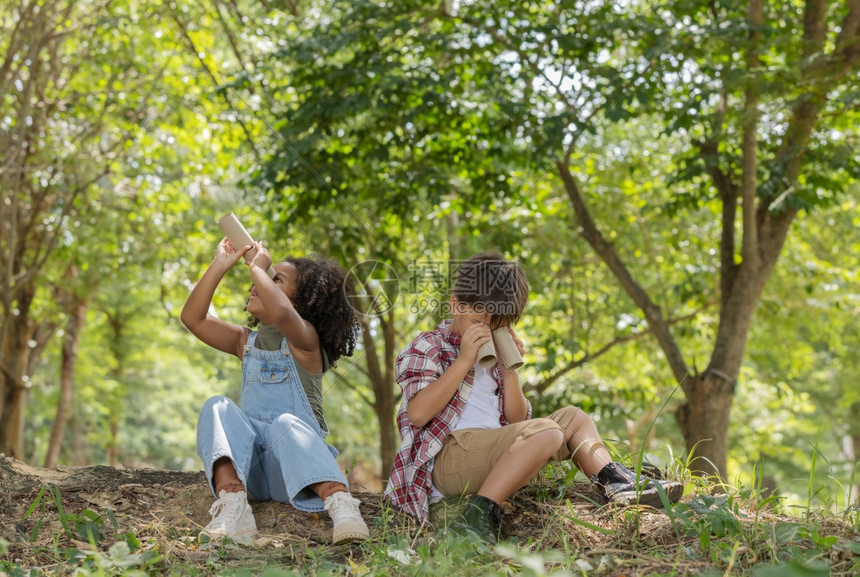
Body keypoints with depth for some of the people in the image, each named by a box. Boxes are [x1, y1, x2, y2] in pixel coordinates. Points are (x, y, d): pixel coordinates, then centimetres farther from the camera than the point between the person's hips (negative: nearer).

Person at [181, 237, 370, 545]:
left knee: (286, 423, -36)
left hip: (294, 464, -5)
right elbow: (193, 318, 11)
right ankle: (231, 504, -44)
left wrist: (258, 267, -11)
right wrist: (219, 265, 6)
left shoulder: (305, 338, -1)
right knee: (218, 407, -21)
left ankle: (340, 504, -56)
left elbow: (281, 314, -26)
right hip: (250, 469, 5)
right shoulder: (247, 342, 20)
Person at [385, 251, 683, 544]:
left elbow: (516, 421, 15)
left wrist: (508, 370, 3)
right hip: (447, 459, -8)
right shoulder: (427, 347, 3)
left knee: (573, 417, 16)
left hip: (491, 455, 8)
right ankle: (477, 515, -34)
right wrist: (463, 361, -16)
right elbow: (418, 414, -15)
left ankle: (616, 483, 2)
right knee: (546, 432, -28)